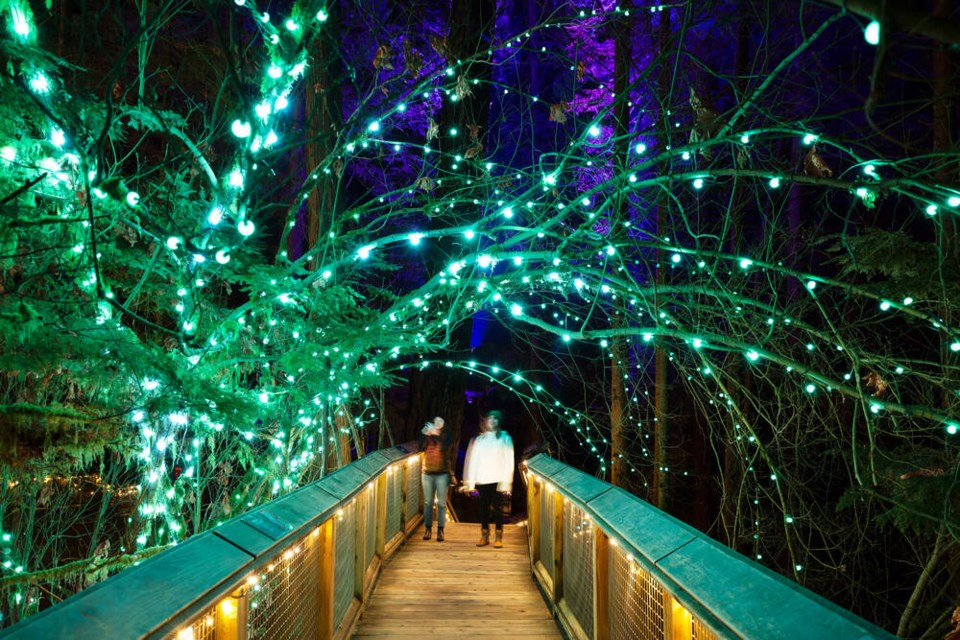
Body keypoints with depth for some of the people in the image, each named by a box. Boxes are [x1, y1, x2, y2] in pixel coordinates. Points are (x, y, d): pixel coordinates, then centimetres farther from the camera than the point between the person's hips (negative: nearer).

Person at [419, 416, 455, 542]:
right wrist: (425, 435, -16)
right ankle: (427, 528, 9)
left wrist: (436, 435, -20)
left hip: (442, 473, -2)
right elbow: (420, 448, -4)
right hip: (427, 472, 2)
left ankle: (440, 530, 0)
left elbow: (446, 448, -17)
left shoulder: (447, 434, -1)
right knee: (428, 502, 5)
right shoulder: (426, 432, 7)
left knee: (441, 502, -2)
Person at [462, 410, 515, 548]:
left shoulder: (504, 438, 4)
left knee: (497, 508, -3)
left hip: (498, 480, -2)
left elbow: (508, 461, -1)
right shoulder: (478, 440, 11)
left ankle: (498, 538, 1)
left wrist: (505, 482, -10)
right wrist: (470, 482, 2)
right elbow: (472, 460, 9)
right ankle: (484, 536, 13)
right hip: (482, 480, 3)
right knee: (484, 508, 5)